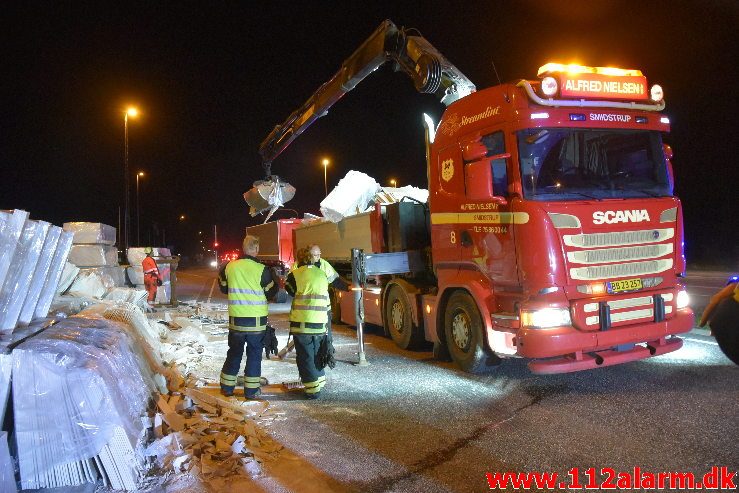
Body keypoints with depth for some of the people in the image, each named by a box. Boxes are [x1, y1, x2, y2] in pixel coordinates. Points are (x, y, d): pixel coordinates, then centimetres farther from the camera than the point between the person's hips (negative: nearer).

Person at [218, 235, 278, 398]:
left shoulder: (229, 267, -5)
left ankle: (227, 386, 24)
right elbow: (271, 292, -3)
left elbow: (223, 288, 10)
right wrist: (272, 274, 13)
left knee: (234, 352, 18)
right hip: (256, 320, -3)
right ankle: (251, 389, 12)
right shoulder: (262, 270, -15)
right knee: (254, 354, 9)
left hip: (235, 319, 3)